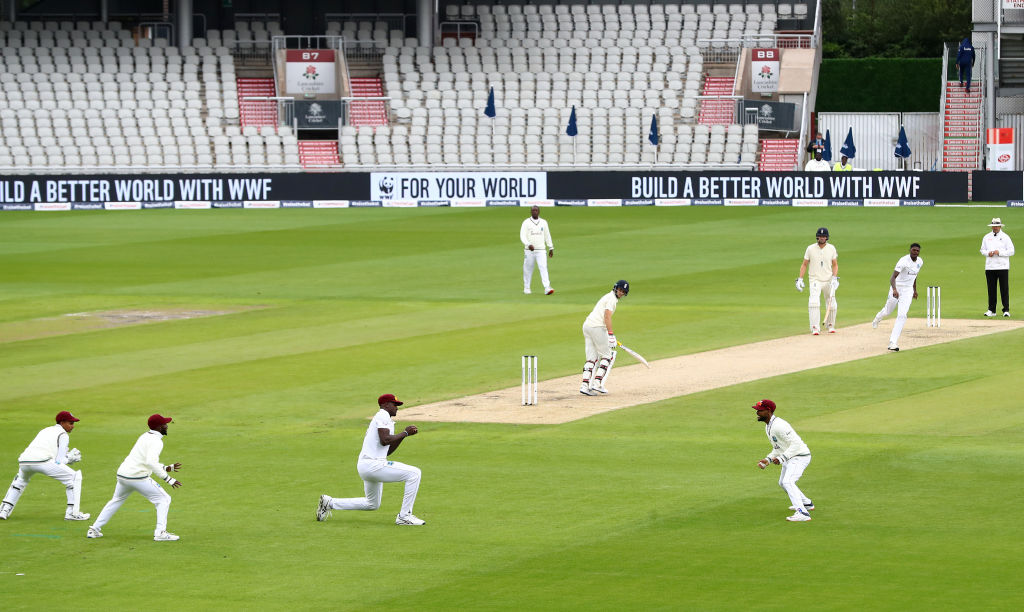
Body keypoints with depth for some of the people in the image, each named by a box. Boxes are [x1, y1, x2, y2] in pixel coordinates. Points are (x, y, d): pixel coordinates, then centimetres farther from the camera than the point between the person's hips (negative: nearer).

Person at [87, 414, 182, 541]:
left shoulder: (145, 436, 18)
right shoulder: (156, 441, -11)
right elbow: (150, 462, -27)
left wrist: (168, 468, 26)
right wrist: (168, 479, -26)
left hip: (122, 474, 8)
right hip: (138, 477, -8)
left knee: (116, 501, 28)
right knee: (163, 499, 2)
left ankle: (94, 529, 27)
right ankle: (160, 533, -9)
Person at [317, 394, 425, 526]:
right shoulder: (383, 415, -6)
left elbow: (388, 450, 24)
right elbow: (384, 440, -20)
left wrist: (405, 433, 16)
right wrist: (405, 433, -10)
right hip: (372, 464, -11)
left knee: (372, 504, 26)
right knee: (414, 473, -14)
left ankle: (330, 503, 25)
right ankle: (405, 516, -14)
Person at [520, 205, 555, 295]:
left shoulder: (543, 222, 9)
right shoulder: (526, 223, -1)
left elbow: (547, 236, 16)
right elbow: (522, 236, -10)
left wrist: (551, 248, 13)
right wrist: (528, 245, -27)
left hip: (541, 250, 1)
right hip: (529, 250, -1)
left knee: (543, 267, -13)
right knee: (528, 269, 7)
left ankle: (547, 288, -23)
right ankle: (526, 288, 23)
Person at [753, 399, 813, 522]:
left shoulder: (779, 426, -25)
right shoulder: (768, 427, 9)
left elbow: (796, 444, -28)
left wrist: (782, 458, -31)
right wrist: (768, 459, 4)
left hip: (800, 456, -11)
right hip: (789, 457, 11)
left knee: (788, 482, -28)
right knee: (782, 483, 28)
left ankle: (803, 513, -37)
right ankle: (806, 503, 44)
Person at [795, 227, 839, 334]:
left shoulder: (831, 248, 2)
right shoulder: (810, 249, -2)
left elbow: (835, 265, 6)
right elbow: (804, 264, 4)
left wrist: (834, 278, -9)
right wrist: (800, 279, -4)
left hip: (828, 281, 2)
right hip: (815, 280, -2)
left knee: (832, 305, 7)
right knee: (813, 302, -21)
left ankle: (830, 326, 30)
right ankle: (815, 328, -22)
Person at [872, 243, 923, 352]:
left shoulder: (920, 262, 0)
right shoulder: (904, 261, -22)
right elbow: (893, 277, -32)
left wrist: (915, 290, 26)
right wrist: (894, 290, -48)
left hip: (908, 291, 4)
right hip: (897, 288, -4)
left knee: (902, 315, -12)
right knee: (887, 312, 15)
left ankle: (893, 342, -14)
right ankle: (878, 318, 55)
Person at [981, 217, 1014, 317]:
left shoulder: (1005, 237, 2)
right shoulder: (987, 237, 13)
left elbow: (1011, 251, -2)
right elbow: (982, 250, 17)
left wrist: (999, 252, -14)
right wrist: (988, 253, -5)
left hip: (1002, 267, -3)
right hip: (990, 267, 3)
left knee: (1004, 289, -5)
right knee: (991, 289, 4)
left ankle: (1006, 310, -3)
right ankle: (991, 310, 10)